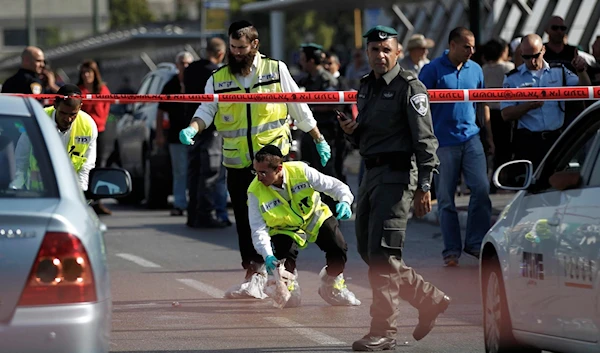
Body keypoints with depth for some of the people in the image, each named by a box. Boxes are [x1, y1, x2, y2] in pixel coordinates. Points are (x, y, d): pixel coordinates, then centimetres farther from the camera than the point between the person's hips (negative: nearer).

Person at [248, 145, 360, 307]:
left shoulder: (300, 171, -25)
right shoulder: (255, 192, -24)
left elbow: (335, 186, -17)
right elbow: (259, 229, -24)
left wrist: (344, 201, -38)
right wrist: (267, 255, -39)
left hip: (315, 219, 1)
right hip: (285, 230, -1)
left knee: (339, 248, -18)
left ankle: (332, 288, 14)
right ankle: (290, 292, 6)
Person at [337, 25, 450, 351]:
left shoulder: (409, 86, -9)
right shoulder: (366, 86, 17)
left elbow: (424, 138, -14)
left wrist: (423, 187, -20)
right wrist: (352, 130, 4)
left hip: (397, 174, -9)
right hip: (371, 173, 9)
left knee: (382, 254, -12)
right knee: (368, 251, 11)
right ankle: (430, 300, 22)